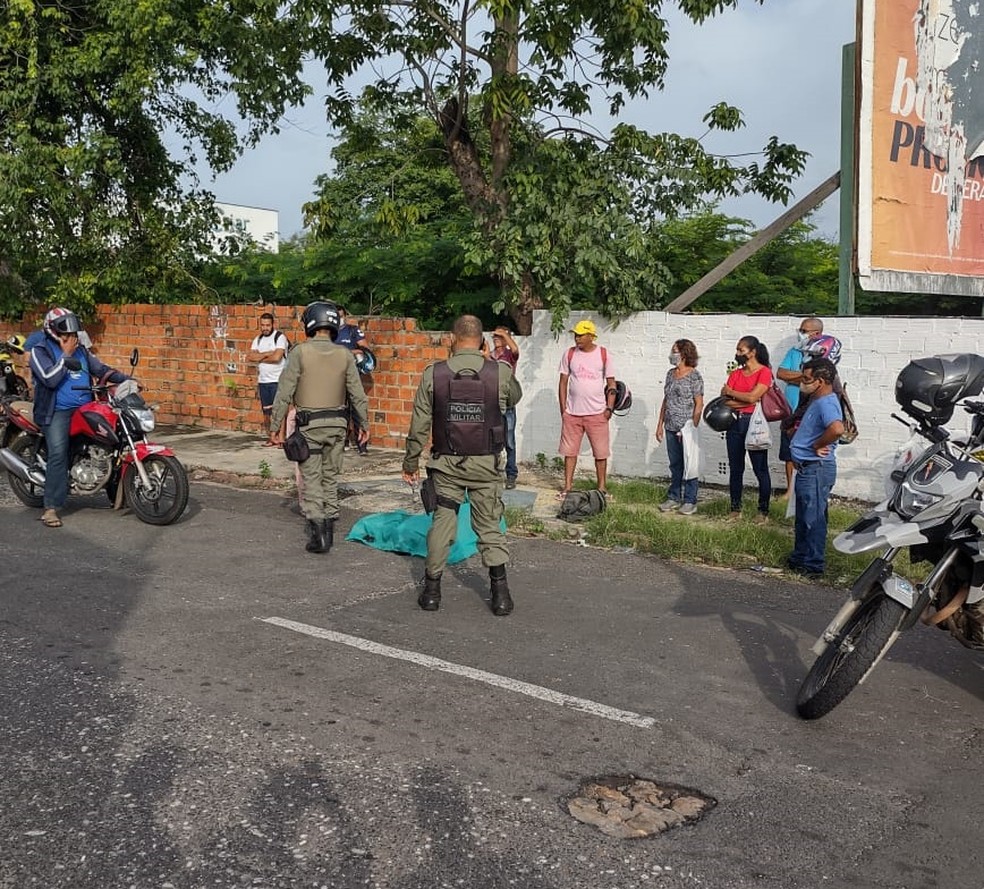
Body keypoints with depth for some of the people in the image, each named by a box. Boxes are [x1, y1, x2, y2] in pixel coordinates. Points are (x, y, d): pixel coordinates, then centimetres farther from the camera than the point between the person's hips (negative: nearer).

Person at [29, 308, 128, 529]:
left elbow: (100, 369, 13)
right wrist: (66, 355, -13)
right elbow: (50, 379, -16)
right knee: (58, 453, -22)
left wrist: (126, 379, 0)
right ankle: (50, 508, -20)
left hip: (85, 409, 7)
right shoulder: (40, 351, -1)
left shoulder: (80, 350, 18)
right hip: (57, 411, -7)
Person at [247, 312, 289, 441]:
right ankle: (270, 437, 17)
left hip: (277, 380, -6)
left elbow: (277, 357, -21)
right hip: (262, 380, 6)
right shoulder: (258, 339, 12)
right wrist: (267, 354, -12)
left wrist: (259, 357, -6)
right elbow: (250, 357, 0)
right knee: (266, 411, 9)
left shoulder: (280, 337, -8)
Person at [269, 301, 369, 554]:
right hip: (337, 424, 3)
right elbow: (358, 395, 2)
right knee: (330, 476, 15)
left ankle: (317, 530, -7)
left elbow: (284, 393, -10)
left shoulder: (300, 352, -10)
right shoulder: (344, 355, -1)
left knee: (311, 477, 2)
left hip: (309, 424, -3)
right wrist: (364, 424, 14)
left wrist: (275, 426, -4)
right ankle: (329, 528, 20)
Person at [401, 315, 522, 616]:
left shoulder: (433, 374, -7)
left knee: (442, 523, 11)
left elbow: (420, 424, -4)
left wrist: (410, 461, 8)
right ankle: (500, 594, 10)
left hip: (447, 463, 0)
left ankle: (432, 590, 17)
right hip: (486, 464, 0)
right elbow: (515, 398, 15)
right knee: (490, 526, 8)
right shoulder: (501, 373, -8)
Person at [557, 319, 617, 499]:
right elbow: (563, 382, 6)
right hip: (572, 413, 2)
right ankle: (567, 486, 15)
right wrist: (563, 408, 1)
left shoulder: (603, 354, -2)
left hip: (597, 413, -1)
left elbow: (611, 383, 2)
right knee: (569, 451, 6)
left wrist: (609, 408, -5)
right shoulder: (569, 354, 2)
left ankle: (602, 487, 17)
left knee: (601, 452, 5)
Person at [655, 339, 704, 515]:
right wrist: (660, 424, 14)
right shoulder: (671, 374, 11)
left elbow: (699, 404, -11)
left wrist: (692, 428, -15)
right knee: (675, 465, 13)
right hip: (671, 428, 6)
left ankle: (690, 501, 9)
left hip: (687, 428, -6)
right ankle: (674, 498, 23)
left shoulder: (694, 375, -9)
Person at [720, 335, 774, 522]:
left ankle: (763, 511, 7)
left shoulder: (764, 372, -5)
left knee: (760, 469, -1)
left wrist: (731, 393, -2)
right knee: (735, 469, 9)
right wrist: (746, 401, -11)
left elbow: (752, 396, -17)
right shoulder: (736, 373, 12)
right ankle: (735, 509, 17)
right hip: (735, 423, 6)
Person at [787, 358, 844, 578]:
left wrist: (817, 445, -25)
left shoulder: (826, 403, -21)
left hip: (816, 469, -11)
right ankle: (800, 557, 31)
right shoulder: (817, 400, 11)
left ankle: (813, 565, 8)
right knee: (803, 517, 20)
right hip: (807, 468, 11)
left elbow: (837, 428, -40)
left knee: (813, 518, -1)